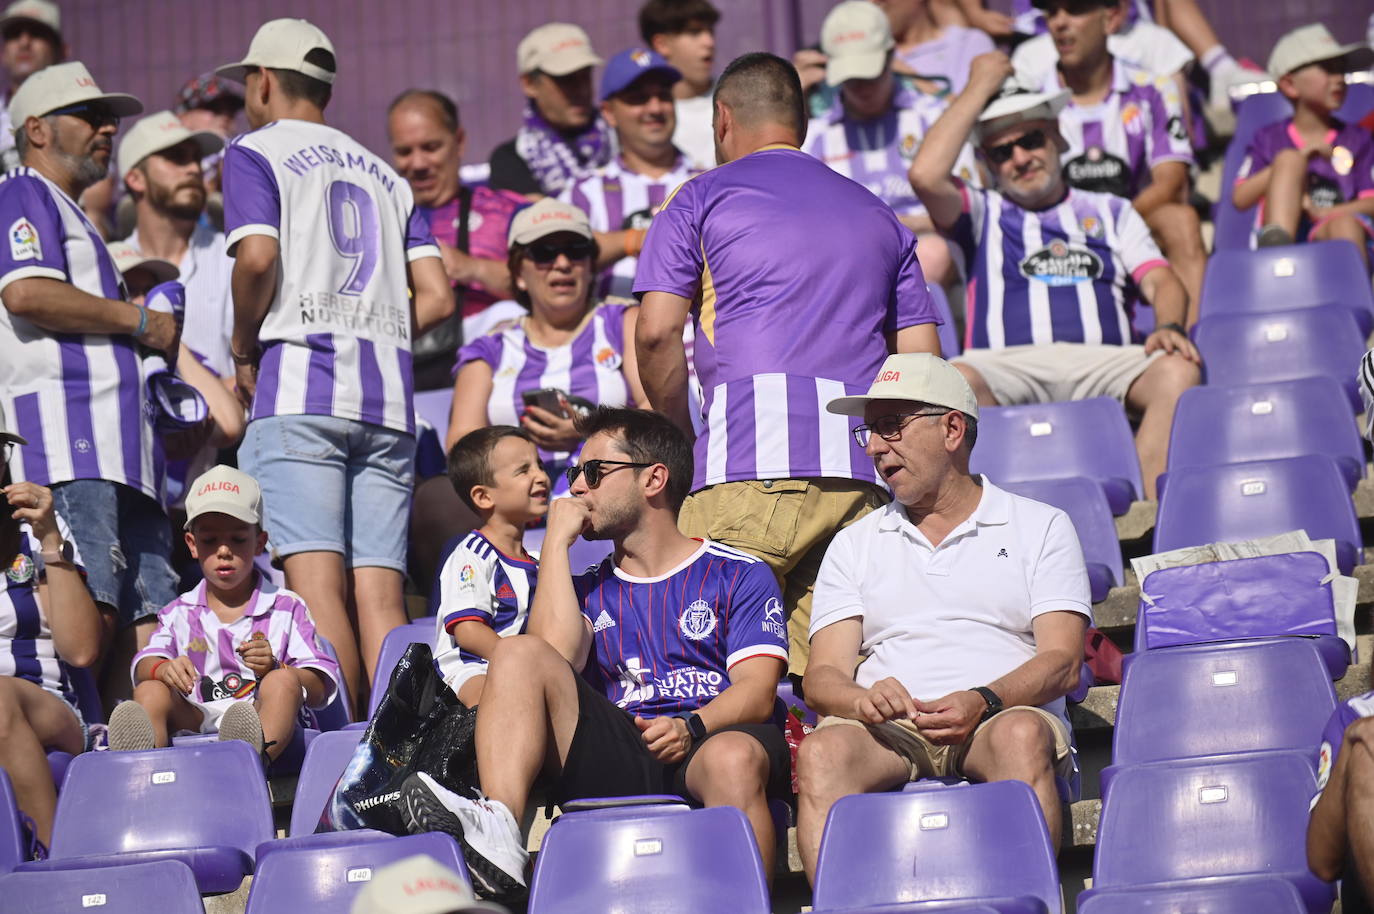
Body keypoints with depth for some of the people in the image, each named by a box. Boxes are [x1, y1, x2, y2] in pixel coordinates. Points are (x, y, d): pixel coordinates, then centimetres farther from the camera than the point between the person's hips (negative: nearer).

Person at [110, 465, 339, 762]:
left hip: (270, 726, -2)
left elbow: (319, 688, 6)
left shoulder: (286, 609, 16)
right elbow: (143, 664, 4)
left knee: (284, 682, -30)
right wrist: (163, 668, -22)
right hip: (194, 724, 2)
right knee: (150, 692, -21)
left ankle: (253, 759, -63)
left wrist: (274, 671, -15)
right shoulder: (179, 613, 24)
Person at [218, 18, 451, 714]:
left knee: (317, 583, -13)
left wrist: (245, 350, 2)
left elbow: (258, 257, -11)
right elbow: (437, 297, 13)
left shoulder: (256, 153, 8)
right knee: (378, 592, 0)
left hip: (299, 392, -5)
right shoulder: (384, 174, 24)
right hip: (389, 394, 5)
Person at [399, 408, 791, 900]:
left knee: (734, 757, -40)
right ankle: (498, 829, -39)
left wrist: (692, 727, -18)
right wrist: (557, 541, 10)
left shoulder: (739, 575, 16)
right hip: (616, 757, 3)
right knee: (518, 652, -18)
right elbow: (557, 655, 2)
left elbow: (757, 691, 2)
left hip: (703, 748, -3)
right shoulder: (589, 589, 27)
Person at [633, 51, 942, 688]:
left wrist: (679, 438, 13)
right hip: (862, 472, 5)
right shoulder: (879, 217, 27)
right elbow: (922, 361, 18)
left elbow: (656, 334, 1)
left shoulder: (701, 200, 13)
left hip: (753, 458, -5)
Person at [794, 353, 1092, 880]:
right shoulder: (853, 546, 24)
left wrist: (983, 702, -18)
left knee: (1021, 736, -37)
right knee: (821, 752, -32)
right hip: (888, 730, 2)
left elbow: (1062, 662, 3)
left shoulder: (1042, 527, 17)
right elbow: (822, 676, 11)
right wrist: (861, 700, -14)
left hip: (999, 718, -1)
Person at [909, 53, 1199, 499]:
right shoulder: (982, 214, 23)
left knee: (1177, 372, -32)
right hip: (1008, 363, -1)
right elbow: (926, 176, 3)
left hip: (1102, 362, 2)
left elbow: (1161, 282, 15)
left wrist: (1168, 327, -11)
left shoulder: (1110, 211, 29)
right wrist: (981, 87, 13)